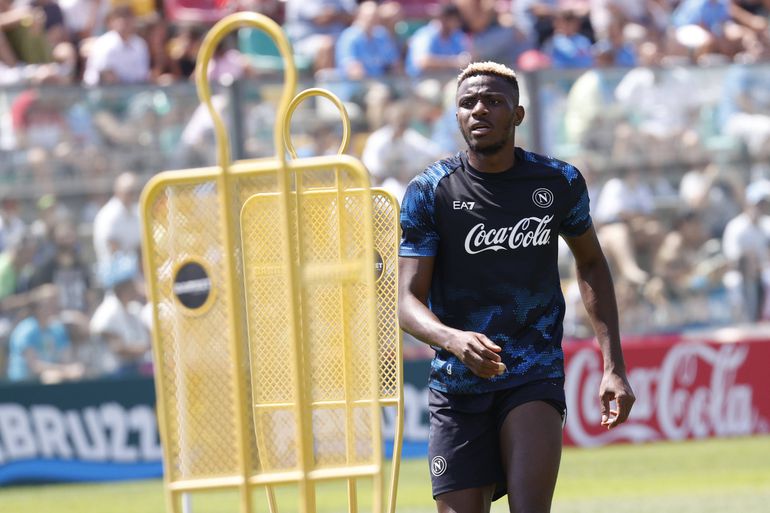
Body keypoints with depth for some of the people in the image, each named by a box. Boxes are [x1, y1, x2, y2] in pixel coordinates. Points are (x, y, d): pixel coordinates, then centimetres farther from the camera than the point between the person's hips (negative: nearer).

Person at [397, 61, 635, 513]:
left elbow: (591, 262, 17)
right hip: (459, 385, 1)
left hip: (535, 375, -1)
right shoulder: (430, 192, -5)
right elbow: (408, 300, -10)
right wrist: (454, 340, -33)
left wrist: (614, 366, 9)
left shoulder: (560, 183, 0)